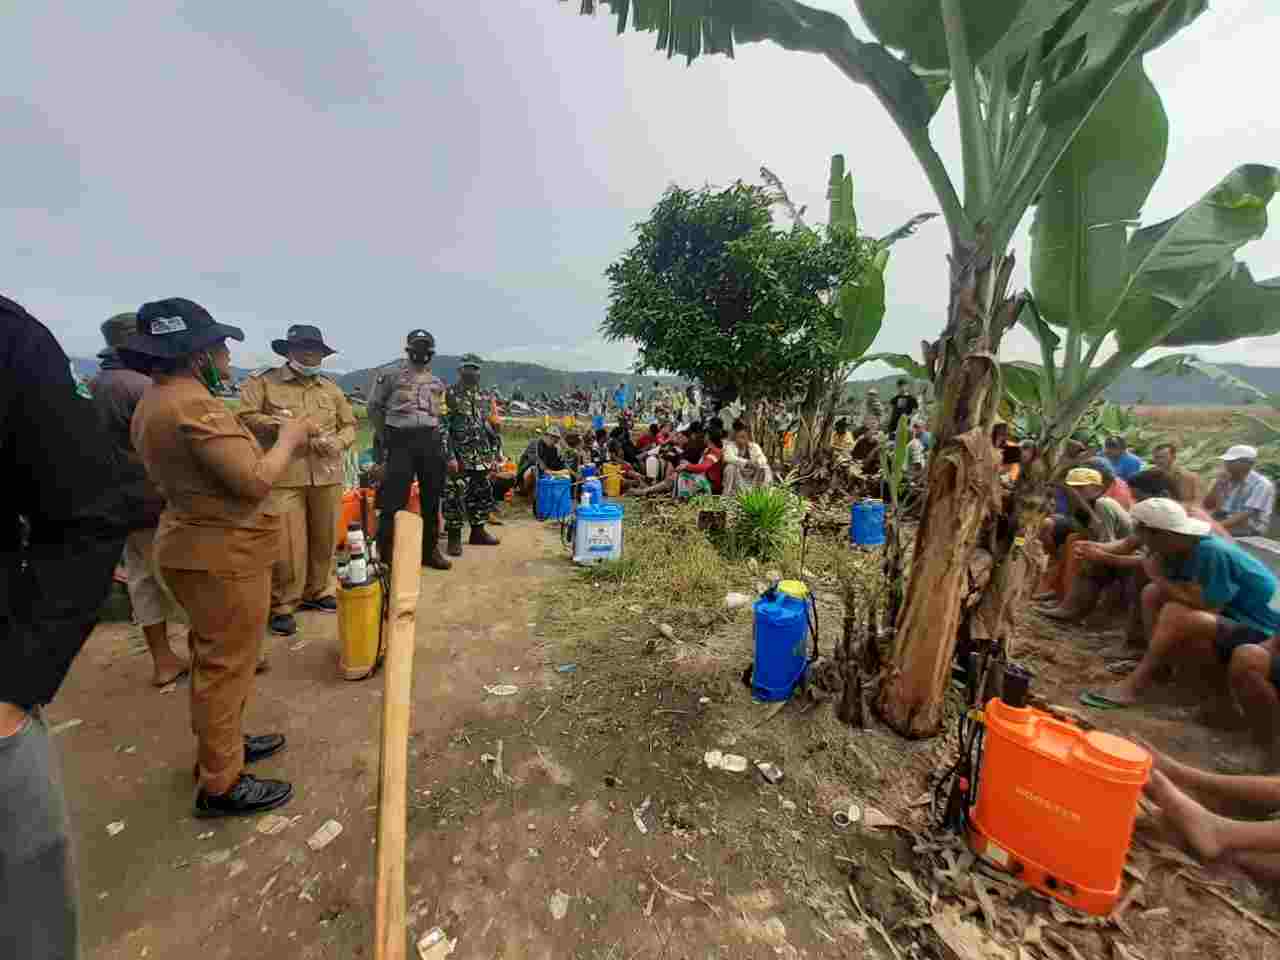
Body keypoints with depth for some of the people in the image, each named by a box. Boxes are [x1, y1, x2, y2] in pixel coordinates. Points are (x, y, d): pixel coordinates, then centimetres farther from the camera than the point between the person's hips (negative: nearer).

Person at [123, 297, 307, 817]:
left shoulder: (155, 399, 10)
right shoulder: (193, 405, -23)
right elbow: (256, 482, -26)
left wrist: (270, 437, 8)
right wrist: (288, 438, -12)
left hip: (196, 545, 11)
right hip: (223, 555, -10)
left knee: (214, 659, 23)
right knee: (226, 666, 2)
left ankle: (220, 745, 40)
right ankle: (219, 785, 18)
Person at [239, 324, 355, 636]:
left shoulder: (331, 388, 16)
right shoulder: (262, 383, 5)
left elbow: (350, 425, 15)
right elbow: (246, 417, -6)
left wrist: (338, 443, -4)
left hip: (327, 475, 4)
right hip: (283, 476, -4)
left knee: (324, 539, 10)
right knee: (287, 545, -3)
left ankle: (318, 592, 28)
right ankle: (282, 605, 13)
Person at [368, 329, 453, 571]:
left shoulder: (437, 383, 18)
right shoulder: (392, 375, 5)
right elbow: (374, 406, 10)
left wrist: (449, 454, 12)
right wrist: (386, 437, 8)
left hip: (431, 442, 4)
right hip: (402, 441, -4)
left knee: (431, 500, 8)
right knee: (394, 499, -6)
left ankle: (430, 550, 19)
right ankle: (386, 552, 3)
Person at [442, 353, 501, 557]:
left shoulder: (481, 397, 16)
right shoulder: (450, 395, -7)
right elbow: (442, 427, -12)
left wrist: (493, 453, 16)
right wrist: (449, 457, -18)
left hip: (482, 458, 7)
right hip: (459, 458, -7)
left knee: (483, 495, 13)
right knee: (455, 498, -5)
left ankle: (478, 532, 26)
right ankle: (454, 537, 6)